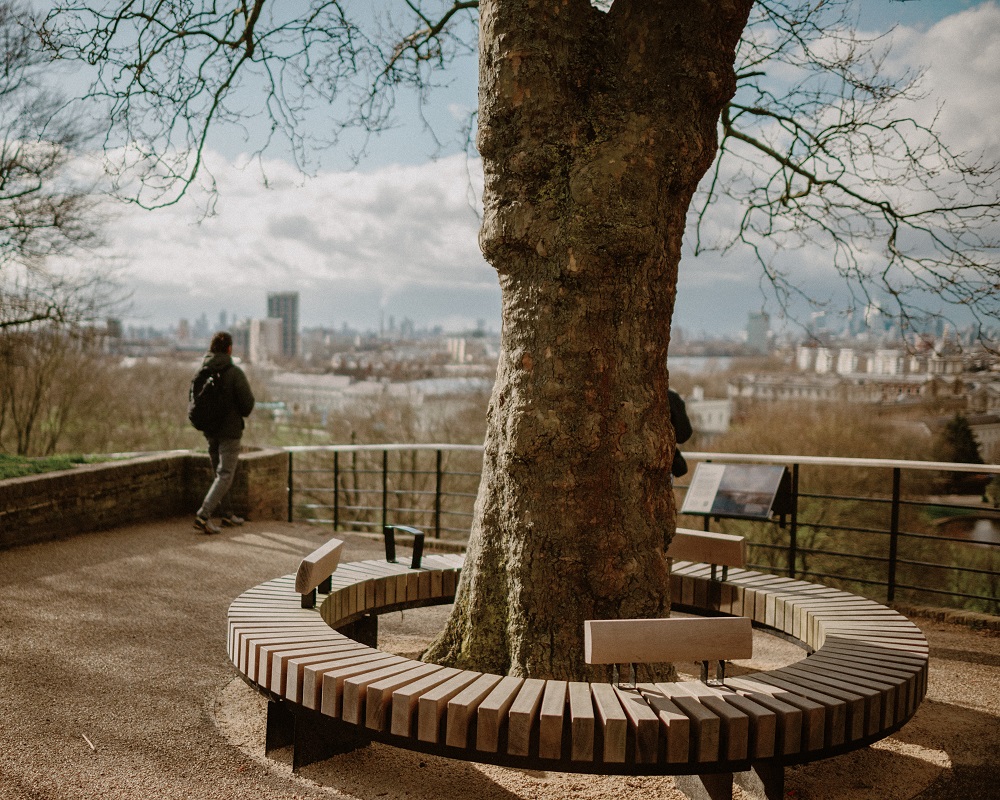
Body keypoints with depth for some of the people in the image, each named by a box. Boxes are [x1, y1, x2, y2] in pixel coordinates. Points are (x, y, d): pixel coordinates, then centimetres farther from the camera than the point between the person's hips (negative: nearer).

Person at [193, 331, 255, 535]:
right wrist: (243, 413, 6)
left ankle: (227, 514, 28)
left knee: (220, 472, 18)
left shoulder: (203, 371, 1)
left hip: (210, 430, 6)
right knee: (225, 475, -3)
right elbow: (248, 401, -15)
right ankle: (203, 515, -15)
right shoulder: (234, 372, -16)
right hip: (230, 430, -6)